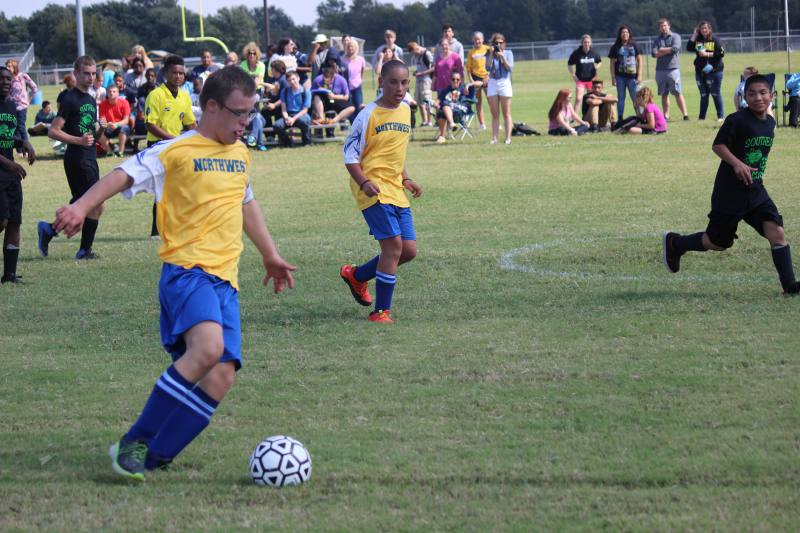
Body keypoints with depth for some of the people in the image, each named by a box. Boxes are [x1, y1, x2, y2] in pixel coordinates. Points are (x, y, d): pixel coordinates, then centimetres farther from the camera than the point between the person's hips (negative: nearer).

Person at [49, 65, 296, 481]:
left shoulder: (241, 154, 19)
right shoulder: (174, 152, -4)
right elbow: (124, 175, -14)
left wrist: (270, 255, 43)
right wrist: (82, 207, -30)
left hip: (225, 279, 7)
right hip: (186, 270, -7)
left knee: (221, 376, -8)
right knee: (208, 346, -32)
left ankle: (149, 459, -1)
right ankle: (135, 442, -21)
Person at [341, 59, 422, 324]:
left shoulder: (405, 111, 12)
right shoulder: (369, 114, -9)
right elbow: (350, 154, -7)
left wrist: (405, 179, 16)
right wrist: (364, 183, -21)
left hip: (395, 190, 8)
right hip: (374, 190, -8)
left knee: (409, 250, 4)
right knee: (393, 244, -17)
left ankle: (357, 275, 27)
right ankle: (381, 311, -9)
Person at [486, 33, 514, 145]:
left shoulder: (508, 53, 4)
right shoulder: (490, 54, 8)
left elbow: (510, 67, -7)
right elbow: (488, 67, -7)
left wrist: (502, 56, -15)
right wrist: (491, 54, -12)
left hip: (504, 82, -2)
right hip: (492, 83, 2)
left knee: (506, 114, -2)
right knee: (495, 114, 3)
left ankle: (508, 138, -3)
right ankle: (494, 138, 3)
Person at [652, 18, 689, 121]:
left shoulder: (675, 37, 5)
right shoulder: (657, 39, 13)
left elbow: (675, 49, -12)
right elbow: (654, 53, -1)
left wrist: (662, 50, -2)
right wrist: (668, 51, -7)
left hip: (673, 69, -4)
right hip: (660, 69, 4)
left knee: (678, 93, -7)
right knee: (664, 94, 5)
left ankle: (685, 114, -8)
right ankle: (666, 116, 8)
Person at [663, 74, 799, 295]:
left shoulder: (770, 123, 7)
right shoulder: (737, 120, -16)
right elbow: (717, 145, -15)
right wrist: (737, 164, -28)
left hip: (756, 192, 6)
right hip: (730, 192, -6)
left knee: (777, 232, -11)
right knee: (718, 242, 7)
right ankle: (674, 243, 31)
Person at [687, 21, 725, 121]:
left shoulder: (715, 40, -3)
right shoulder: (697, 40, 9)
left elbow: (721, 52, -10)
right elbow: (689, 48, -2)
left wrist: (708, 54, -15)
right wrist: (694, 35, -2)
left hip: (714, 70, -4)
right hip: (700, 71, 4)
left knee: (716, 94, -1)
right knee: (703, 95, 10)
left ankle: (721, 116, 5)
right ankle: (702, 117, 14)